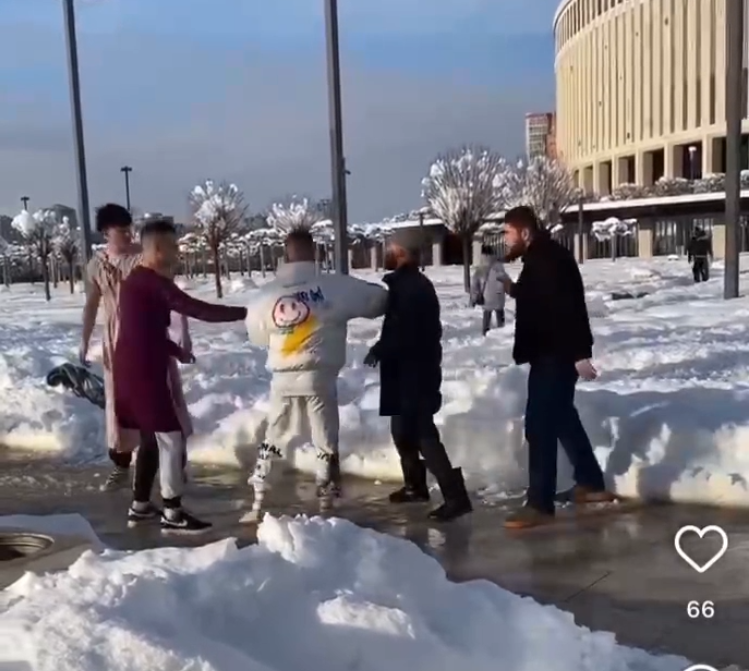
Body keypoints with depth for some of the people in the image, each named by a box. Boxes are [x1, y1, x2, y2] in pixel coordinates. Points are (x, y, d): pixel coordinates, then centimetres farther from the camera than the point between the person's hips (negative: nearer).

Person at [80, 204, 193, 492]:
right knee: (119, 402, 8)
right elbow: (92, 305, 10)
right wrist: (84, 342, 6)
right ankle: (121, 467, 21)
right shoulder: (96, 265, 0)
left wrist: (184, 333, -14)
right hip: (117, 341, 3)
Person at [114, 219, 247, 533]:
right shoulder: (152, 281, -17)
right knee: (171, 438, -4)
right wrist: (244, 312, -18)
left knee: (151, 437, 18)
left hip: (133, 368, 10)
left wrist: (174, 350, 16)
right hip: (144, 371, -10)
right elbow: (197, 310, -23)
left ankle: (140, 506, 25)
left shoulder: (137, 280, 15)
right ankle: (172, 514, 1)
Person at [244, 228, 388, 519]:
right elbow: (378, 299, -2)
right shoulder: (335, 287, -10)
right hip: (319, 377, -3)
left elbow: (256, 335, 11)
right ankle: (326, 504, 13)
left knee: (273, 441, 17)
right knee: (326, 445, 8)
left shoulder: (267, 293, -2)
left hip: (283, 379, 3)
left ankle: (258, 503, 22)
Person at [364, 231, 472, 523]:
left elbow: (404, 332, -24)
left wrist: (379, 349, -10)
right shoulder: (408, 283, 15)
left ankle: (455, 496, -11)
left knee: (422, 433, -10)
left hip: (415, 371, -11)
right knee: (404, 429, 20)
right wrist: (382, 347, 8)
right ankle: (415, 485, 34)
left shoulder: (410, 286, -18)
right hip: (411, 369, 11)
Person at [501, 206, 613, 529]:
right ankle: (591, 483, 33)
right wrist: (514, 290, 11)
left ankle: (540, 505, -5)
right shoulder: (540, 257, 15)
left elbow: (567, 307, -27)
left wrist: (579, 354, -31)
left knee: (540, 425, -9)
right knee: (562, 418, 21)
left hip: (556, 354, -11)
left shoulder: (549, 259, -18)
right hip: (551, 353, 11)